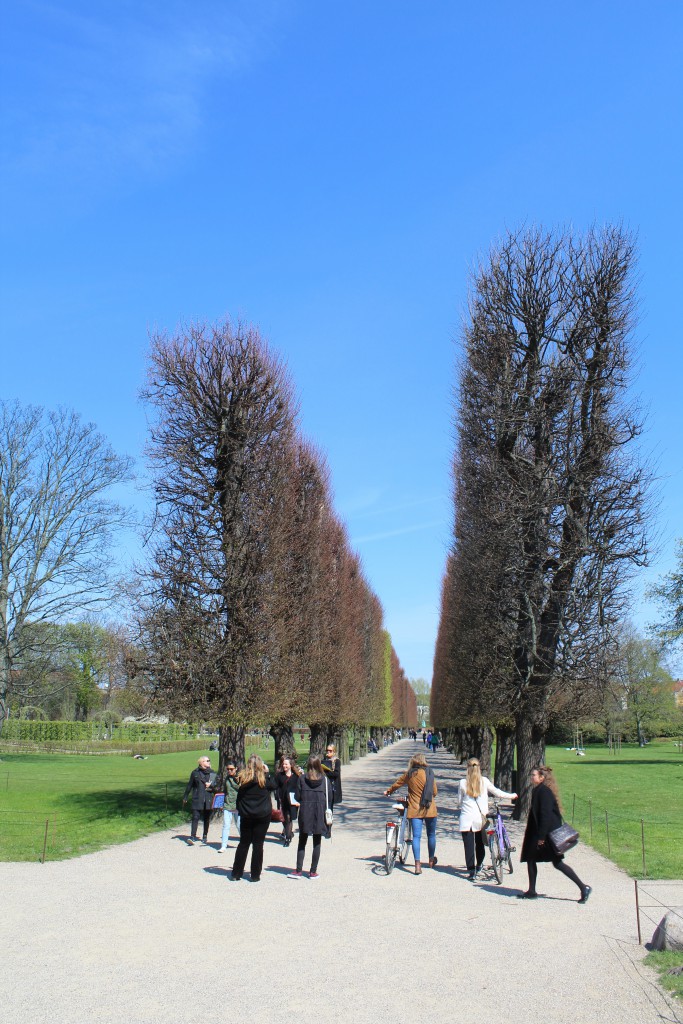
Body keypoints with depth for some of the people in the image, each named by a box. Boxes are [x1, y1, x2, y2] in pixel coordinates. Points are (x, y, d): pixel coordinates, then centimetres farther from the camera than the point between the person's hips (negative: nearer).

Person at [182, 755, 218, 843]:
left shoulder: (212, 773, 9)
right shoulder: (195, 773, 2)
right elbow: (189, 785, 7)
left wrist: (211, 785, -10)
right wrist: (185, 797, 9)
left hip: (208, 800, 2)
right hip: (197, 799, -2)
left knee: (206, 819, 9)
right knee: (195, 817, -10)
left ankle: (205, 836, 20)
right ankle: (193, 836, -9)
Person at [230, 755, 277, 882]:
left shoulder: (243, 778, -5)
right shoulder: (263, 778, -11)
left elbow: (238, 797, 1)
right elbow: (273, 785, 6)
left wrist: (239, 809, 12)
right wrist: (267, 772, 8)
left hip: (246, 816, 2)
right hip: (262, 815, -2)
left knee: (243, 843, 12)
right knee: (258, 844, 5)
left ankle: (236, 874, 15)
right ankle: (255, 875, 8)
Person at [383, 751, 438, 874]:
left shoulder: (409, 774, 0)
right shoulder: (429, 773, -2)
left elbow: (397, 784, 14)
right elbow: (435, 792, 3)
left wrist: (388, 792, 33)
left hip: (414, 810, 0)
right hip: (430, 809, 0)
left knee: (416, 836, 0)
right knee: (431, 834, 16)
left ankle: (417, 864, -10)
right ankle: (432, 860, 30)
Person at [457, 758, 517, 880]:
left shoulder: (463, 783, -5)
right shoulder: (484, 781, -4)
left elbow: (459, 801, 5)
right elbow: (497, 792, 6)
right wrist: (512, 796, 22)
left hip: (467, 818, -2)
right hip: (481, 817, 2)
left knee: (469, 845, 1)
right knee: (480, 843, 21)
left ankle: (471, 871, -5)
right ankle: (478, 866, 35)